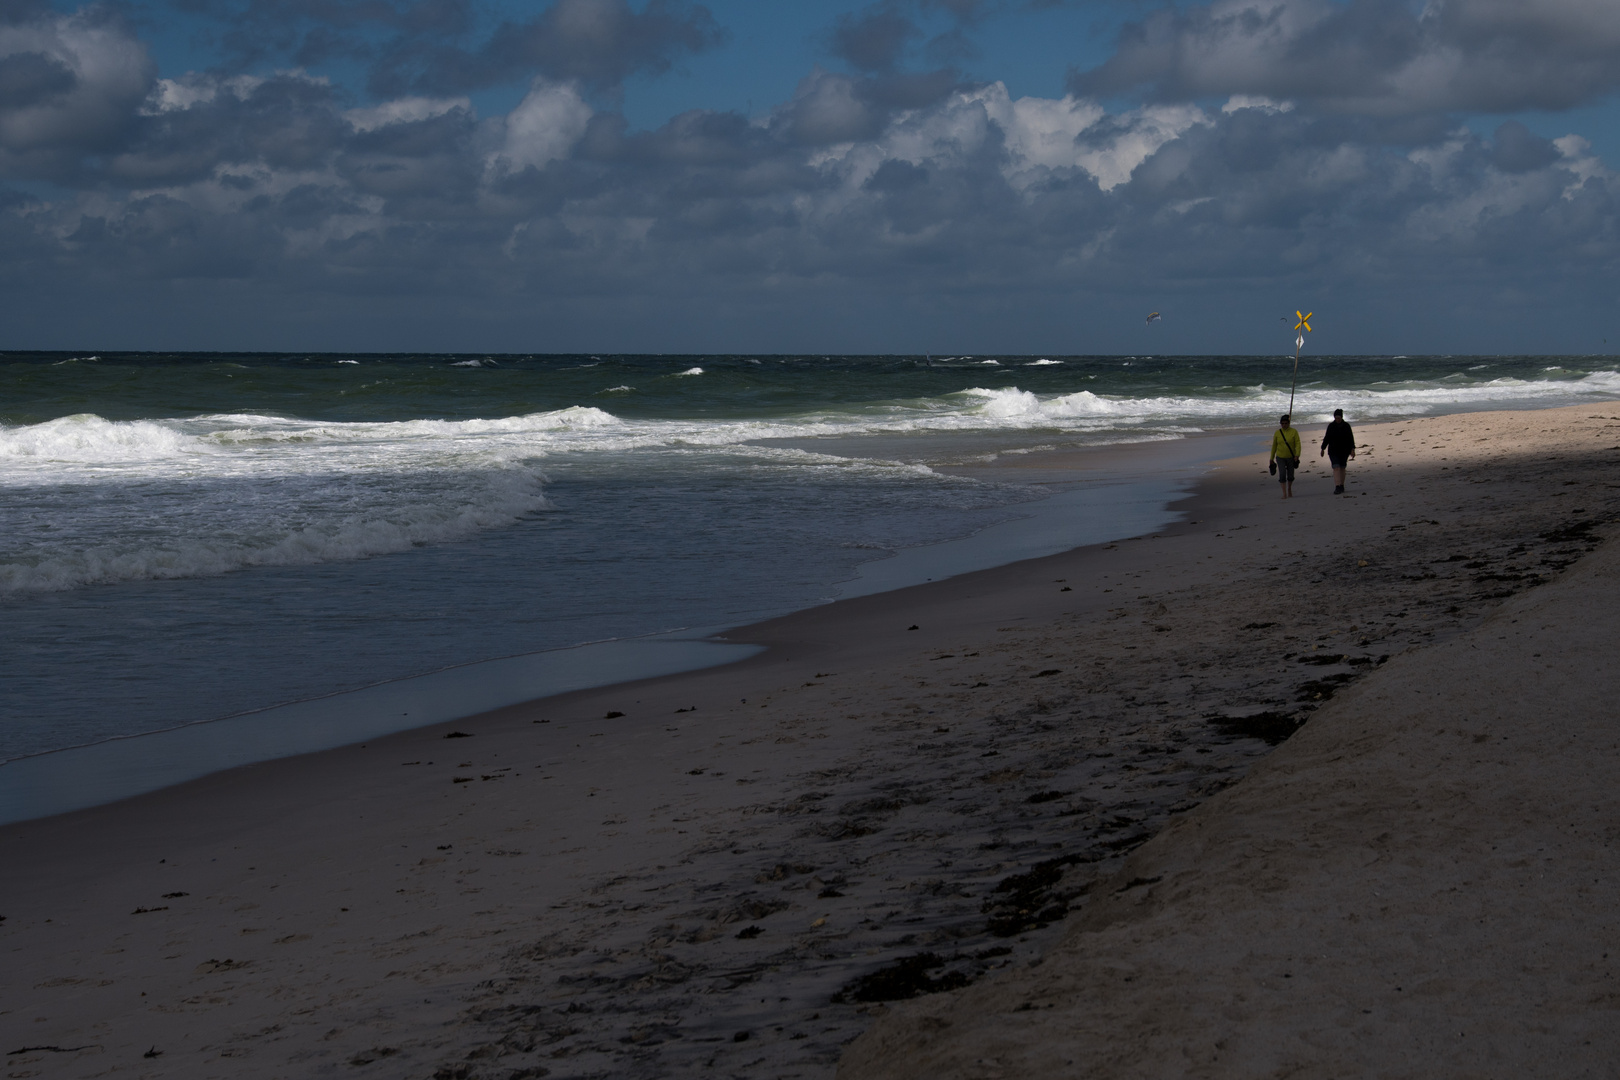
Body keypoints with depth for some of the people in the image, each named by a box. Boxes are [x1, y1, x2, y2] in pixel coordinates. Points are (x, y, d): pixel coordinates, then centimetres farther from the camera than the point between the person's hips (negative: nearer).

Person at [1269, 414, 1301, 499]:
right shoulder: (1277, 433, -5)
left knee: (1290, 476, 10)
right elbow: (1274, 446, 2)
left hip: (1291, 457, 0)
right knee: (1282, 475, -16)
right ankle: (1284, 494, -13)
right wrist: (1271, 459, 5)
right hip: (1280, 457, 0)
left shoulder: (1294, 432, -10)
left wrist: (1297, 455, -30)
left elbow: (1298, 444, -15)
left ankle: (1289, 489, 38)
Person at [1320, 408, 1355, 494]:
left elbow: (1351, 438, 1)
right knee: (1336, 468, -13)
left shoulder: (1346, 426, 0)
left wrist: (1352, 450, -7)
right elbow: (1327, 438, 6)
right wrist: (1323, 449, 6)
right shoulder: (1331, 426, 0)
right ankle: (1337, 487, -22)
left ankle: (1341, 486, 21)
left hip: (1344, 451, 1)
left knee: (1342, 468, 9)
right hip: (1333, 451, -1)